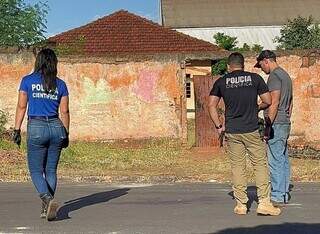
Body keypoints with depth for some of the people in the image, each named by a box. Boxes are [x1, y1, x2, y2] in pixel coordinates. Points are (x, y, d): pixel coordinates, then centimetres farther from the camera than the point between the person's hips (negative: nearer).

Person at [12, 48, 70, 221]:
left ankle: (48, 200, -19)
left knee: (36, 170, 4)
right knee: (51, 170, 11)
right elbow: (64, 112, 6)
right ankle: (46, 207, 13)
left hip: (36, 128, -3)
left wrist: (16, 130, 3)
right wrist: (66, 134, 14)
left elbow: (21, 107, -1)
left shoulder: (28, 81, 1)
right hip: (56, 127, 3)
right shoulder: (60, 84, 6)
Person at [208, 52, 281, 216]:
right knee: (260, 165, 6)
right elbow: (267, 102, 2)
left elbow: (211, 105, -1)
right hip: (252, 130, -1)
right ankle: (264, 202, 1)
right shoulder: (255, 78, 2)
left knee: (237, 167, 7)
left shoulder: (221, 82, 4)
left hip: (231, 131, 1)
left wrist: (218, 126, 5)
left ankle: (241, 204, 10)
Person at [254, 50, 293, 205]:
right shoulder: (285, 75, 20)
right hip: (285, 123, 10)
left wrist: (268, 125, -19)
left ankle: (277, 196, -7)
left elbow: (274, 103, -19)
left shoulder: (274, 76, -11)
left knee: (275, 161, -8)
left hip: (276, 123, -10)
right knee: (283, 160, 11)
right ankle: (284, 194, 15)